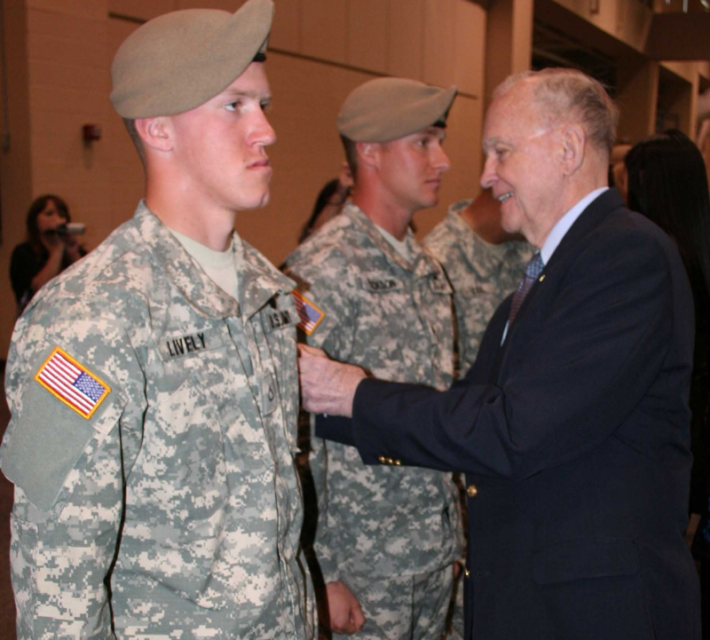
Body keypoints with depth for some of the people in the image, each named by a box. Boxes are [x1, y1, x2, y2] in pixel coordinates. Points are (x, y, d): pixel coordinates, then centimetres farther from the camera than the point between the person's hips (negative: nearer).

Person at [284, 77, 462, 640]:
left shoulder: (427, 267, 8)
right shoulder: (323, 272, -17)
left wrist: (451, 533, 13)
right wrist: (319, 575, -16)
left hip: (436, 552, 7)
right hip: (362, 569, -7)